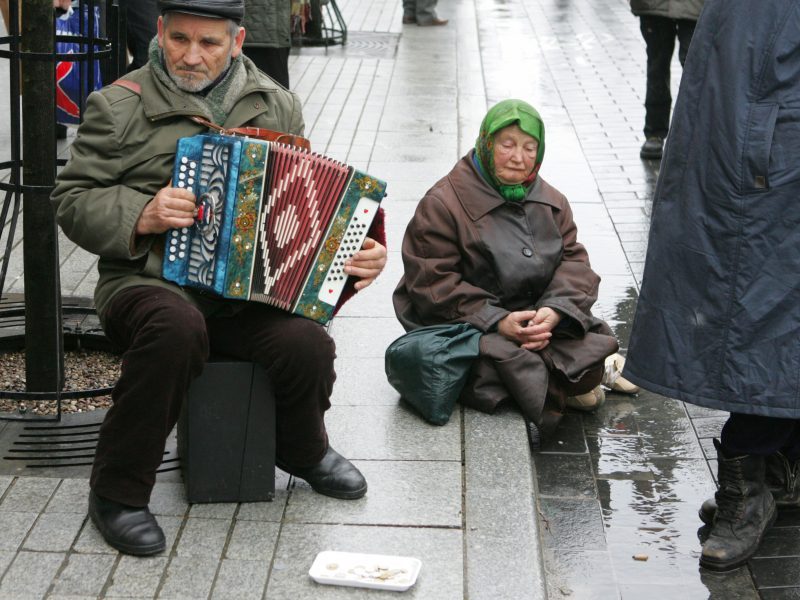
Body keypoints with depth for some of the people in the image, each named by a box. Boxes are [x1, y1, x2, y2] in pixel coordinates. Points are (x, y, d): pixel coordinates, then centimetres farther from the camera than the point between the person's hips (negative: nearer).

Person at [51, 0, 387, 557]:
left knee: (309, 344, -25)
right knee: (176, 327, -38)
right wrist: (143, 216, -17)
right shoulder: (119, 107, 0)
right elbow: (74, 201, 1)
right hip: (149, 281, -3)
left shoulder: (277, 106, 11)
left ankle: (302, 449, 14)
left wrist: (355, 247, 0)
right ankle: (118, 491, -18)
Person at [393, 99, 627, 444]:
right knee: (507, 362, -34)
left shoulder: (551, 202, 14)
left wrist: (555, 311, -16)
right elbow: (432, 282, -11)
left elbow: (573, 259, 7)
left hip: (539, 318, 5)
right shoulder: (443, 204, -6)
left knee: (587, 357, -21)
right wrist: (498, 322, -21)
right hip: (467, 326, -4)